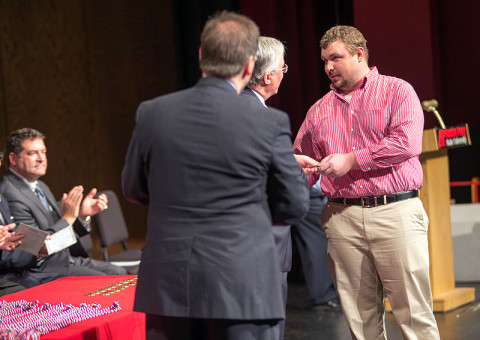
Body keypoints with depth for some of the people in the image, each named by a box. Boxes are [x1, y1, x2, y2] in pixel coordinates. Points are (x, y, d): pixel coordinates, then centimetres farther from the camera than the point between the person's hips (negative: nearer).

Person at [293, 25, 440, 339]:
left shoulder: (397, 91, 3)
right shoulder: (319, 111, 18)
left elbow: (407, 143, -11)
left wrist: (351, 160, -10)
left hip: (395, 211, -4)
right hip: (342, 216, 4)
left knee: (414, 313, -4)